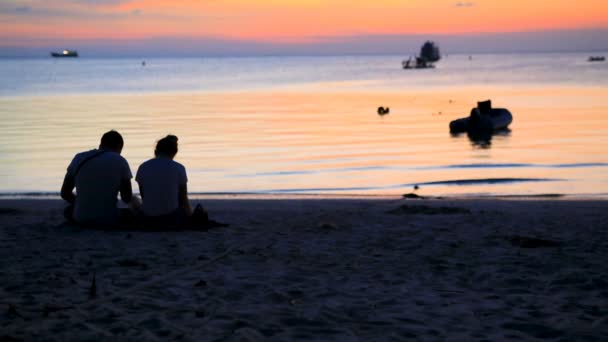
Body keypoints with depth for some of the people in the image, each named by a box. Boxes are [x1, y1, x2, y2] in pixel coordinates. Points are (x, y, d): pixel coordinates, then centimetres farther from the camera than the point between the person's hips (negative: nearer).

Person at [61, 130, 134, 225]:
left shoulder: (79, 158, 2)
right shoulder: (120, 162, -5)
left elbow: (65, 193, 8)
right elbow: (127, 198, -1)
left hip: (80, 218, 1)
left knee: (69, 210, 34)